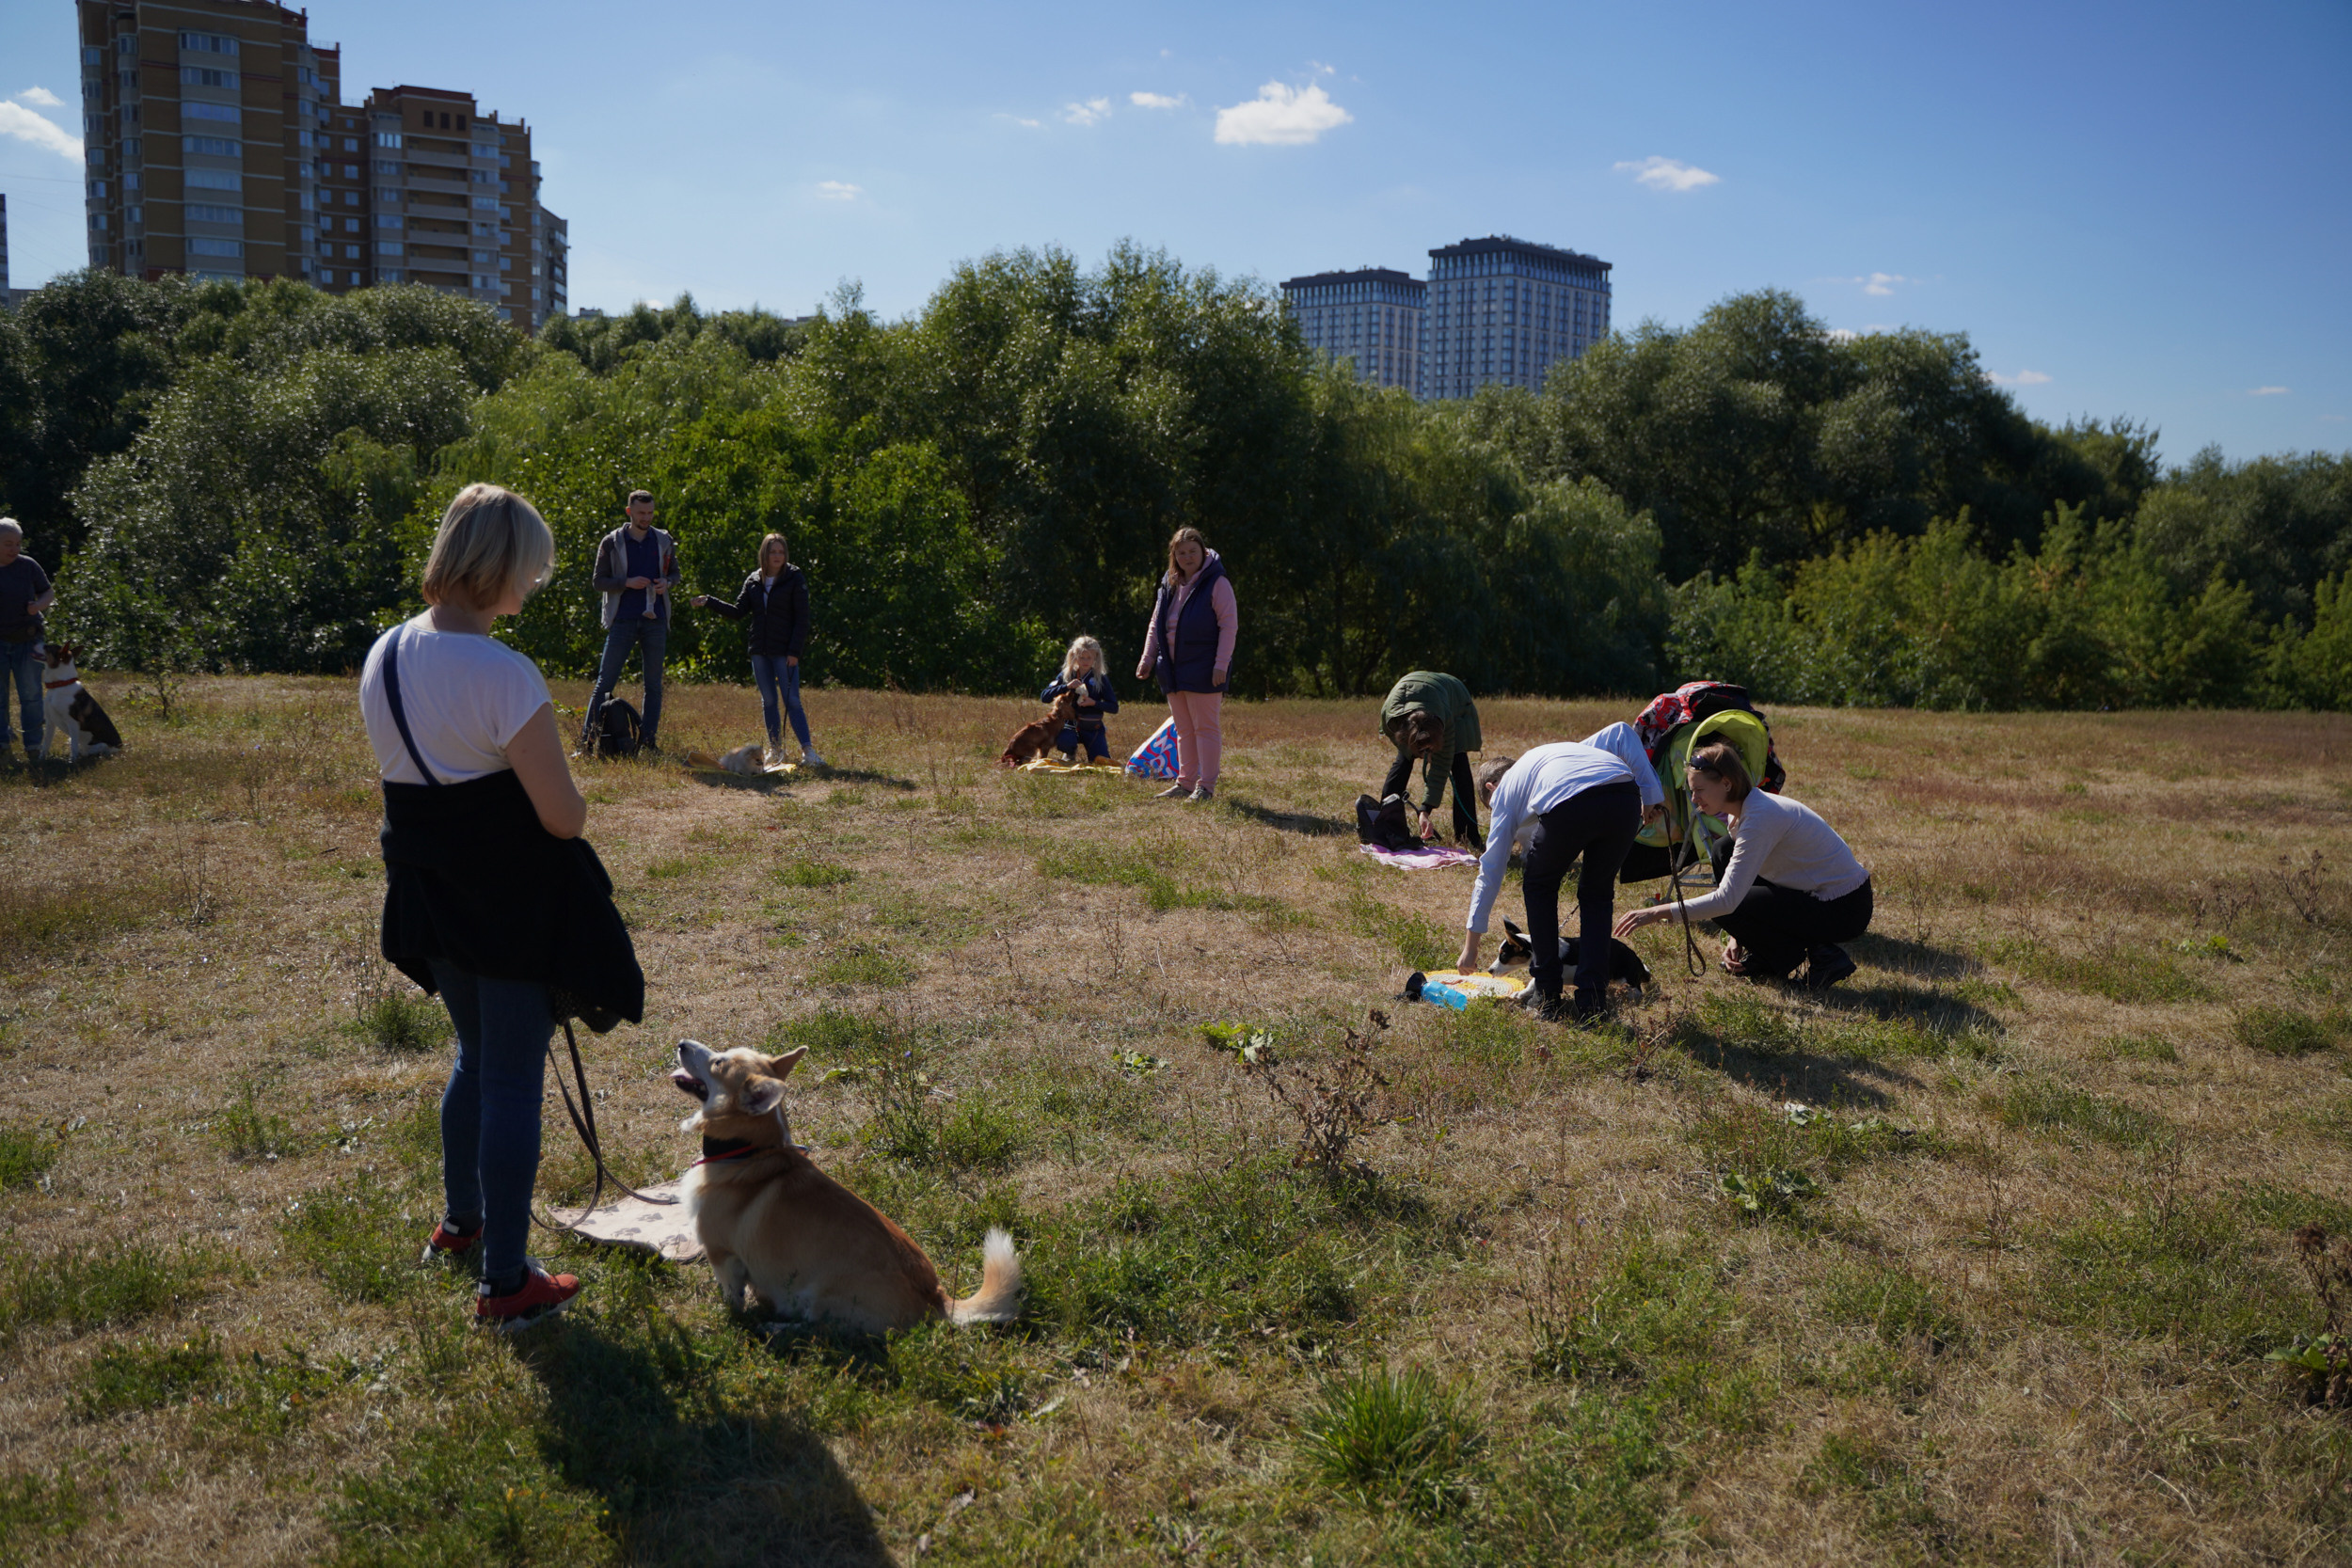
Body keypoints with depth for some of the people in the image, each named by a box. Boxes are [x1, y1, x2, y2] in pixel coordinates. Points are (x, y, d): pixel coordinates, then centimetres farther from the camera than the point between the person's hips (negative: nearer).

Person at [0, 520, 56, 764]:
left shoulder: (28, 566, -1)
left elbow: (49, 593, 8)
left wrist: (38, 605, -13)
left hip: (27, 641, 0)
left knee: (30, 694, 1)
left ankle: (33, 745, 6)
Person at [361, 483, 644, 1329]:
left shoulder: (383, 657, 1)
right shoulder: (504, 675, -24)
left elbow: (401, 773, 12)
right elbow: (564, 817, -21)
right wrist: (573, 804, 1)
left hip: (430, 894, 8)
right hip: (515, 901, -8)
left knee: (475, 1053, 27)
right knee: (513, 1077, 3)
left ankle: (460, 1221, 44)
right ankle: (505, 1283, 14)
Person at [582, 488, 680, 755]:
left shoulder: (663, 541, 8)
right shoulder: (612, 542, 0)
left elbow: (675, 572, 17)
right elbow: (599, 582, 1)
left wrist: (667, 583, -5)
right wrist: (627, 582, -15)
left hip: (655, 620, 3)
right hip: (623, 621, -3)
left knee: (653, 684, 4)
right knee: (605, 681, -4)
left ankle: (647, 739, 11)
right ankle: (587, 737, -1)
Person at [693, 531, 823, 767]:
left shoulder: (795, 580, -4)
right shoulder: (753, 581, 9)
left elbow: (802, 619, -7)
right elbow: (738, 612, 10)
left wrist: (795, 652, -13)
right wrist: (708, 602, 1)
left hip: (785, 651, -5)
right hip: (759, 651, 5)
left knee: (792, 701, -10)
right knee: (768, 701, 9)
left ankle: (808, 751, -11)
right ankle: (775, 749, 17)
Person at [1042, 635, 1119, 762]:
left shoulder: (1101, 679, -2)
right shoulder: (1066, 676, 1)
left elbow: (1114, 707, -3)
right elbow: (1044, 697, -7)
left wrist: (1094, 703, -20)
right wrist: (1066, 686, -19)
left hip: (1093, 728, 0)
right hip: (1070, 725, 0)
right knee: (1064, 742, -35)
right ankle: (1071, 753, 5)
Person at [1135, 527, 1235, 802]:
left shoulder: (1217, 583, -7)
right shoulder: (1169, 585, 13)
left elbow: (1228, 625, -11)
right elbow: (1155, 625, 18)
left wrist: (1221, 664, -17)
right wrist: (1147, 658, 9)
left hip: (1202, 671, -7)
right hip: (1173, 671, 7)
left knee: (1206, 727, -3)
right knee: (1183, 730, 12)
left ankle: (1206, 786, 0)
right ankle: (1185, 782, 19)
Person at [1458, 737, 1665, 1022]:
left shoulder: (1504, 789, 30)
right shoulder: (1569, 748, 43)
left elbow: (1491, 870, 28)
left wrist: (1471, 944, 32)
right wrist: (1652, 794, 25)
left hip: (1569, 806, -4)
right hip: (1625, 800, 4)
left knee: (1539, 886, 24)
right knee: (1597, 893, 24)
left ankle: (1546, 997, 23)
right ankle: (1591, 1002, 17)